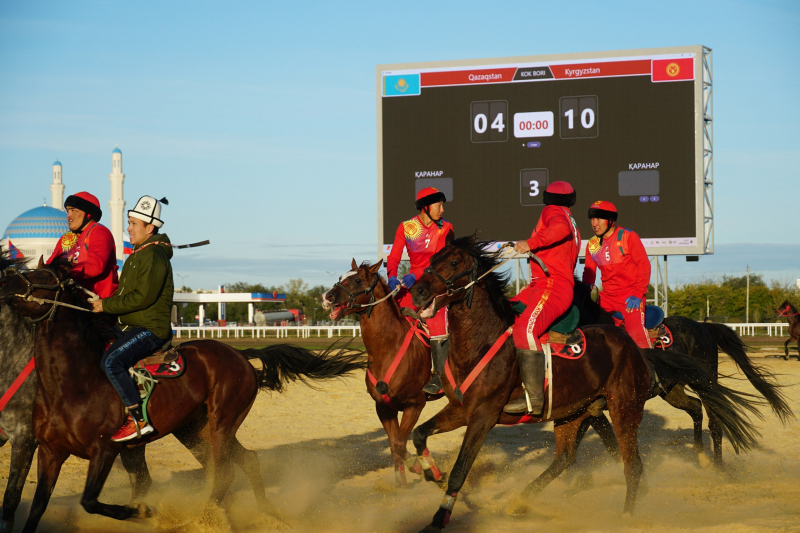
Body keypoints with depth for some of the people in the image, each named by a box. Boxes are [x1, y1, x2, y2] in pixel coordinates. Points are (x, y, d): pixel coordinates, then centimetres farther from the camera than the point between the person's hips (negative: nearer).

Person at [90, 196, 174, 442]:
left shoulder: (153, 256, -14)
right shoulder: (138, 255, 19)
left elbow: (143, 297, -23)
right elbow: (128, 292, 25)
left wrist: (107, 306, -17)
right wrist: (104, 303, 9)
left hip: (151, 328, -11)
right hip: (135, 327, 11)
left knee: (111, 361, -28)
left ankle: (138, 420, -26)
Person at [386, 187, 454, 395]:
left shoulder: (445, 228, -3)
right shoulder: (405, 227, 1)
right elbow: (394, 257, -6)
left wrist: (415, 276, -28)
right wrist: (392, 277, -26)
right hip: (414, 280, 2)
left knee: (437, 322, -18)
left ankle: (440, 376, -9)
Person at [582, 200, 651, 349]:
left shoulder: (628, 237, -6)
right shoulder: (592, 244, 8)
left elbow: (644, 265, -7)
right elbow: (589, 271, 14)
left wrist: (638, 294, -13)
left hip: (631, 295, -6)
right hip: (607, 296, 6)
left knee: (635, 331, -24)